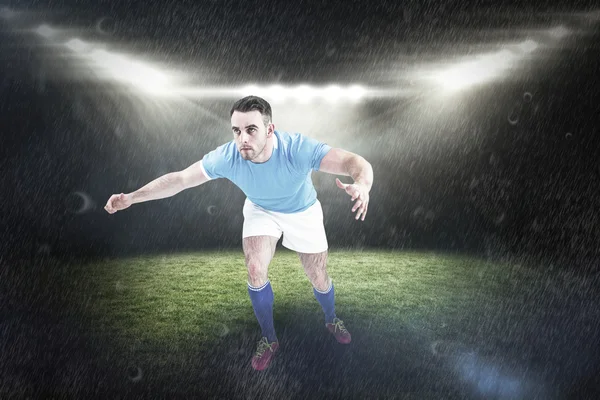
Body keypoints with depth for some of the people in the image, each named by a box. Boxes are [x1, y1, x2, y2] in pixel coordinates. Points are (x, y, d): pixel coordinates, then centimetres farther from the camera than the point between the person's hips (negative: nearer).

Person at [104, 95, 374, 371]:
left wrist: (362, 186, -71)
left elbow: (357, 163, -48)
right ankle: (268, 339, 13)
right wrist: (132, 197, -28)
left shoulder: (298, 149, -41)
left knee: (319, 279, 6)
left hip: (302, 211, -1)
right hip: (260, 210, 1)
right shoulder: (227, 157, -33)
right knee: (256, 271, -15)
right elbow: (180, 178, -21)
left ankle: (331, 320, 43)